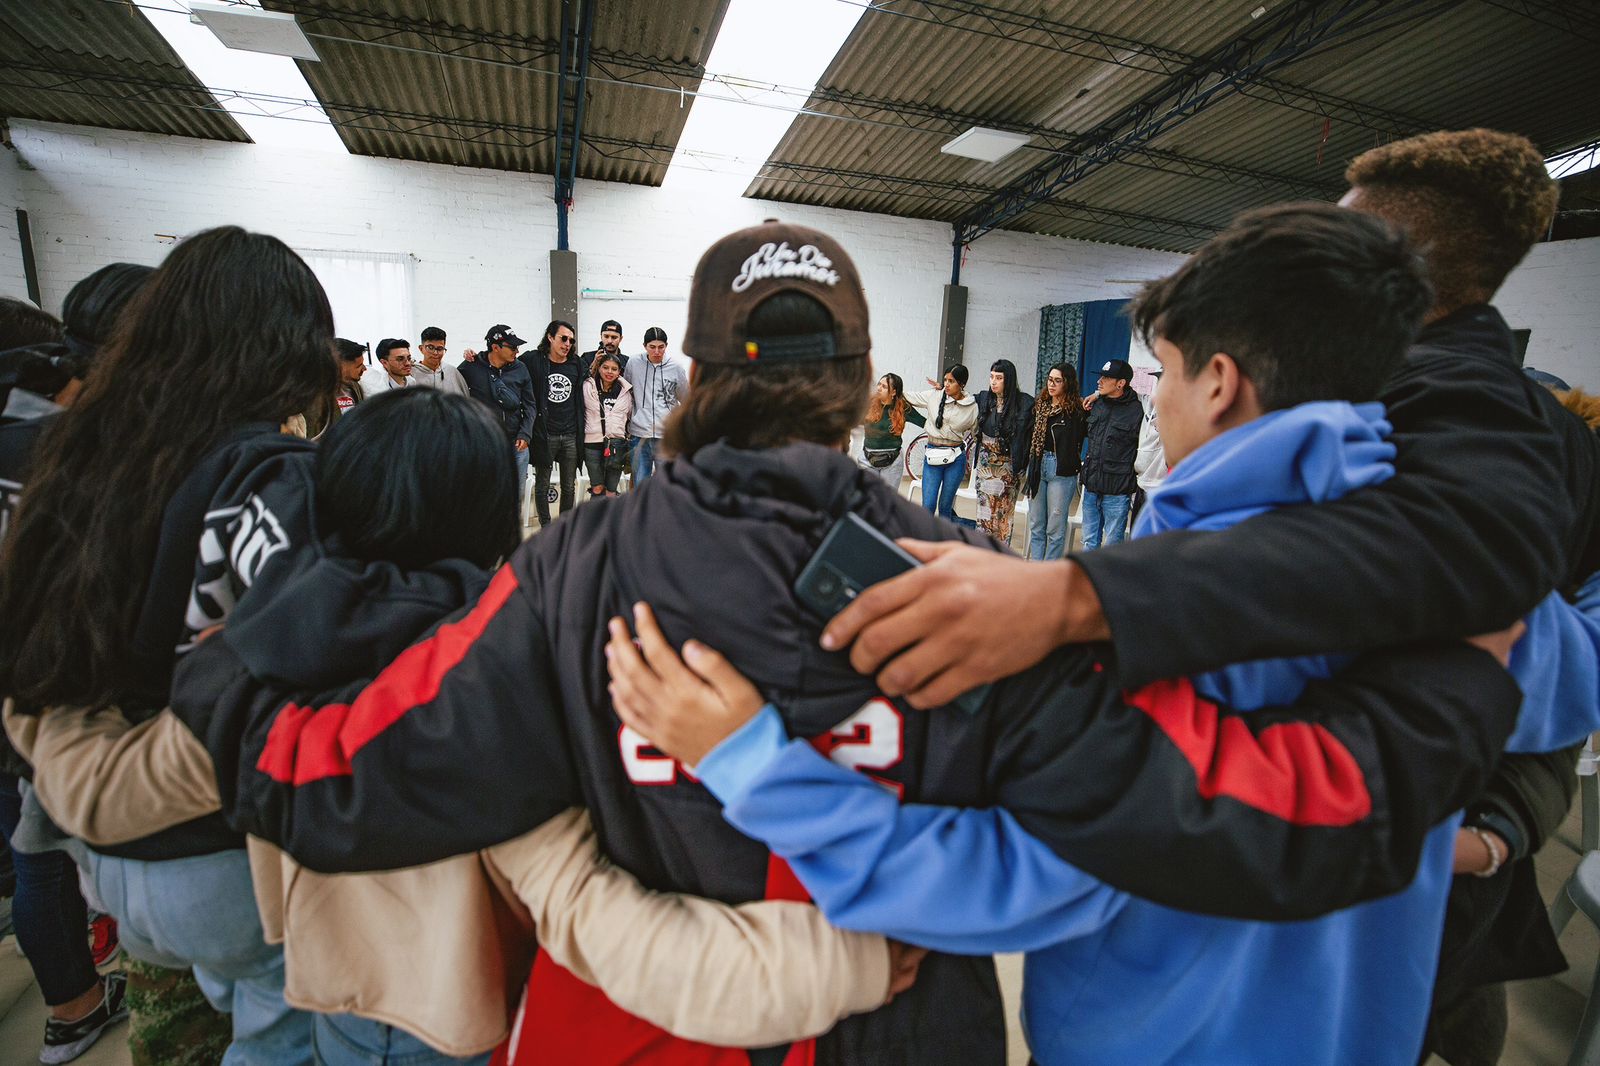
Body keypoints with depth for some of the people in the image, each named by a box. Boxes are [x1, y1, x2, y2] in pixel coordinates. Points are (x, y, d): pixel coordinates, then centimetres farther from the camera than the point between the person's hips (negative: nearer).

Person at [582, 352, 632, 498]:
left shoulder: (626, 391, 6)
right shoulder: (588, 387, -2)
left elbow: (632, 415, 18)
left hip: (616, 443, 1)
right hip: (592, 442, -1)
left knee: (611, 491, 3)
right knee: (597, 489, 2)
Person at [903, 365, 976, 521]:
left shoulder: (972, 407, -2)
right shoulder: (934, 396, -1)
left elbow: (973, 432, 13)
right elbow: (908, 397, 8)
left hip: (956, 459, 0)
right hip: (932, 456, 0)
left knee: (945, 506, 8)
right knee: (928, 505, -5)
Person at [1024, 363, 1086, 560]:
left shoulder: (1076, 410, -8)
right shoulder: (1040, 406, 10)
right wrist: (1028, 466, 10)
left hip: (1062, 470, -6)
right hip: (1038, 466, 6)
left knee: (1055, 528, 2)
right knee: (1035, 525, 12)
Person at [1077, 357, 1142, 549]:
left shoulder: (1136, 411, -10)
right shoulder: (1097, 404, 7)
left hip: (1117, 492, -6)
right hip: (1091, 487, 6)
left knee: (1112, 545, 4)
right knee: (1089, 543, 14)